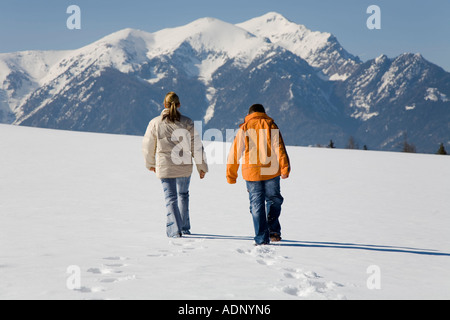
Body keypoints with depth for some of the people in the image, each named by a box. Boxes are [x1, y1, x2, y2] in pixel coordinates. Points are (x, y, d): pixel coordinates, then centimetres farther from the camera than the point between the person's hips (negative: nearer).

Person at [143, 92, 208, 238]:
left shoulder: (155, 123, -4)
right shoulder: (187, 123, -4)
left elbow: (148, 146, 5)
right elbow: (197, 146, -2)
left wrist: (150, 164, 21)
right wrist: (202, 167, 6)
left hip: (164, 167, -1)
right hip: (184, 166, 2)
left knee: (171, 198, 4)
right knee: (183, 195, 20)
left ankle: (175, 230, -6)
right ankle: (185, 228, 27)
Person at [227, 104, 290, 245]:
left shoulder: (244, 128, 7)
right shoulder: (270, 125, 6)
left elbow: (235, 152, 4)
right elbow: (279, 147, -6)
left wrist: (231, 175, 7)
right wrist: (284, 168, -11)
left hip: (251, 172, 0)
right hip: (271, 171, 0)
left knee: (257, 205, 4)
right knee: (274, 201, 17)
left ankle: (261, 238, 1)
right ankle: (273, 230, 4)